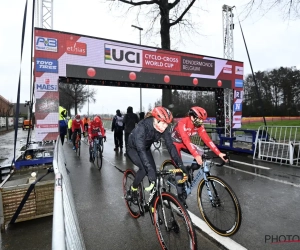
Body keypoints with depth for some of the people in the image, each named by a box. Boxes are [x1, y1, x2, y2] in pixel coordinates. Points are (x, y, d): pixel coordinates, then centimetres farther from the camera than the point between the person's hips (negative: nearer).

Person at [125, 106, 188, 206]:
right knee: (144, 168, -24)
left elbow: (170, 146, -23)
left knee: (153, 169, -10)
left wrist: (180, 164, -31)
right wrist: (149, 169, -52)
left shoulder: (164, 129, -22)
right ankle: (132, 191, 0)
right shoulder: (142, 127, -38)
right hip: (133, 148, -5)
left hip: (146, 148, 5)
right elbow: (140, 149, -45)